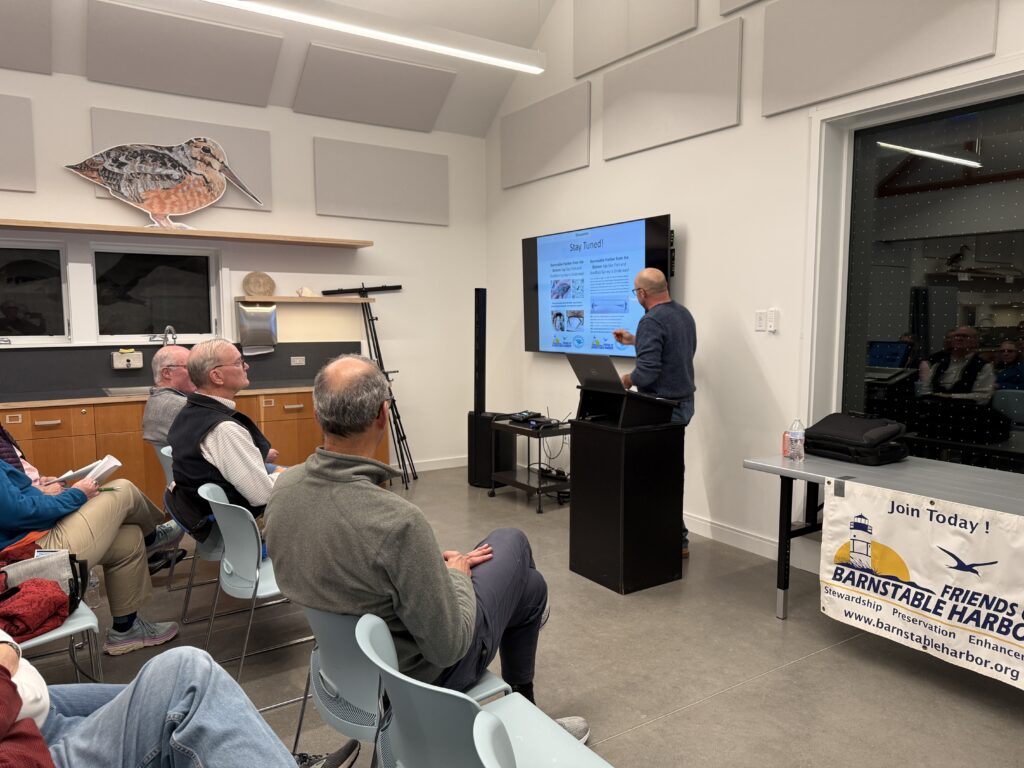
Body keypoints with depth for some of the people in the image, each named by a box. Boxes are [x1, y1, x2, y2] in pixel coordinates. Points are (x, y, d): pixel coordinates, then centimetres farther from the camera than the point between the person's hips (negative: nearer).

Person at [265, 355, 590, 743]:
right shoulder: (397, 520, -38)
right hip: (423, 668, -6)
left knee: (509, 540, 23)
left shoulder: (284, 487, -14)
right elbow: (448, 648, -27)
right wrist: (457, 575, -9)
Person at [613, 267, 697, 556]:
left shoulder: (651, 321, -20)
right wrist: (634, 341, 26)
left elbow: (647, 371, -26)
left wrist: (628, 379, -6)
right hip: (683, 402, 9)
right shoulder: (684, 313, 10)